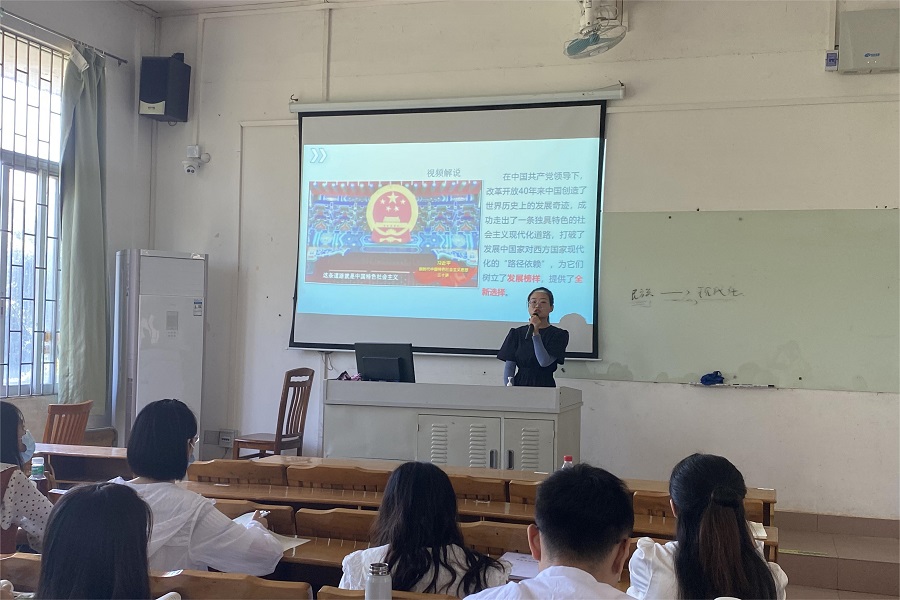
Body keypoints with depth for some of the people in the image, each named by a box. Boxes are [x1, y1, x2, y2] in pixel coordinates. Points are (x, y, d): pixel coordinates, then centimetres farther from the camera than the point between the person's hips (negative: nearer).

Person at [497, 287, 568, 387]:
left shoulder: (559, 335, 2)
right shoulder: (517, 333, 9)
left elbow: (544, 362, -11)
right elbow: (509, 366, 5)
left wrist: (535, 333, -14)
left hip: (544, 386, -1)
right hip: (519, 384, 2)